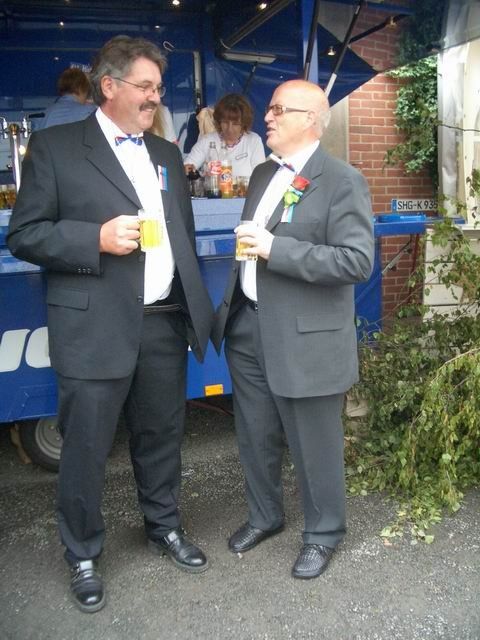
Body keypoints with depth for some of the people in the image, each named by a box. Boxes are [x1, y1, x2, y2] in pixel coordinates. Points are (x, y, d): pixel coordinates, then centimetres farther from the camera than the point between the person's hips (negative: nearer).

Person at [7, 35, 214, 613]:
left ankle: (163, 527, 40)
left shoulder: (167, 154, 16)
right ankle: (83, 556, 29)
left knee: (161, 435, 17)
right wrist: (97, 238, -18)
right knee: (85, 449, 6)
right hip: (96, 328, -5)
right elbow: (23, 235, -4)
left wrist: (194, 308, 15)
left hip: (166, 325, 5)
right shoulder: (54, 147, -1)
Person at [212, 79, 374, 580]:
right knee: (256, 438, 20)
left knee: (314, 446, 10)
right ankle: (264, 515, 43)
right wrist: (231, 310, 19)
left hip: (304, 339, -7)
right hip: (248, 330, 7)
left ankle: (323, 533, 34)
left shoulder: (343, 182, -11)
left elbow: (358, 260, -21)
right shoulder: (263, 173, 12)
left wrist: (275, 249, -25)